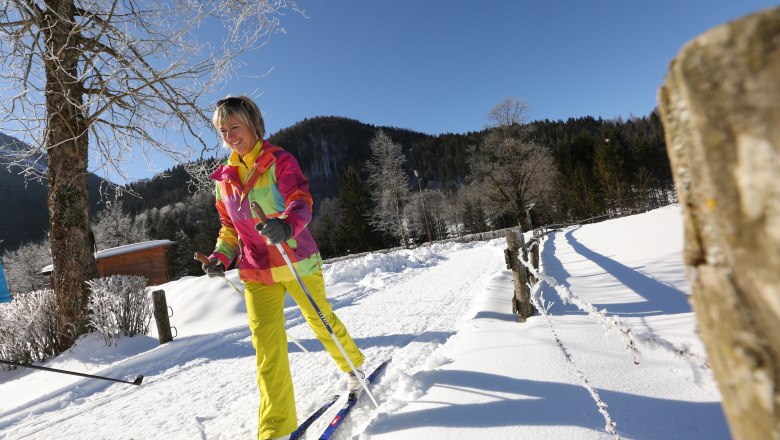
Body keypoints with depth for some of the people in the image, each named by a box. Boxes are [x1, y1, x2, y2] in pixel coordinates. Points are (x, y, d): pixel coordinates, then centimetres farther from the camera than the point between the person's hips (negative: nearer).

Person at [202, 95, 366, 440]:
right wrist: (221, 256, -1)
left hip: (296, 261, -4)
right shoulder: (224, 178, 9)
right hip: (256, 272, 4)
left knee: (321, 321, 12)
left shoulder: (280, 161, -8)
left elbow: (301, 202, -22)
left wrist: (286, 225, -44)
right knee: (266, 343, -3)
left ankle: (352, 366, 42)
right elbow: (229, 226, 17)